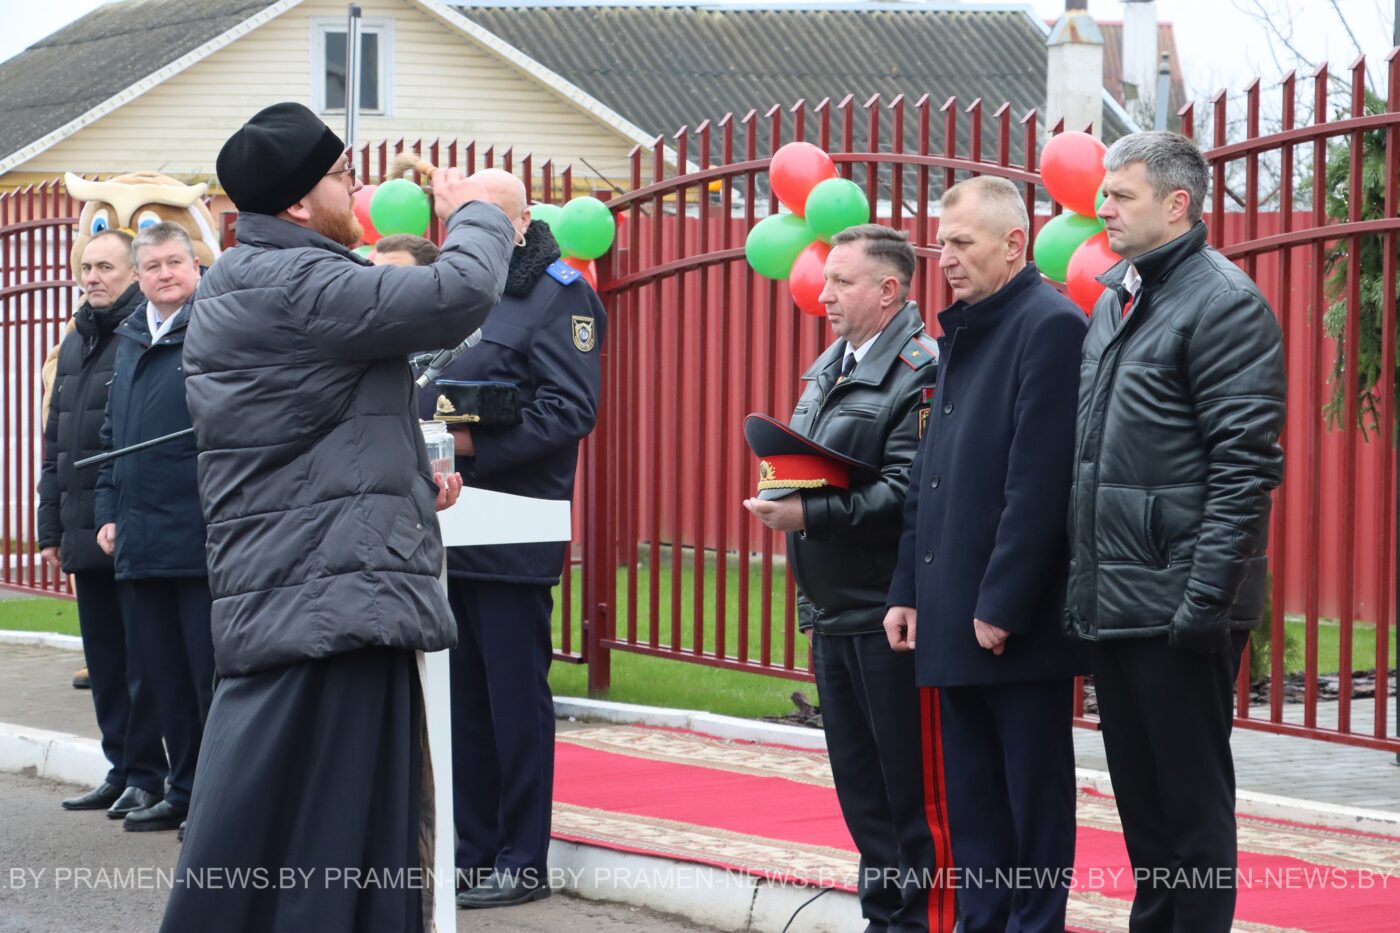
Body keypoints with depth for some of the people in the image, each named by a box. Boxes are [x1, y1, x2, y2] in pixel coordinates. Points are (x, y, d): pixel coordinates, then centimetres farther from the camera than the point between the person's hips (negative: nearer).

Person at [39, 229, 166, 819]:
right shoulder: (75, 344, 17)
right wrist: (51, 526, 17)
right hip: (85, 535, 8)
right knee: (105, 660, 11)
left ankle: (146, 774, 3)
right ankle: (122, 767, 18)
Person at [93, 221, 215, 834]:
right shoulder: (130, 342, 17)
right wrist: (109, 509, 14)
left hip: (203, 535, -7)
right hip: (140, 541, 7)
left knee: (211, 674, -3)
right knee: (162, 678, 11)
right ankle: (185, 791, 20)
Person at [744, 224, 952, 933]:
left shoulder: (919, 373, -13)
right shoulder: (828, 369, 16)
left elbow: (906, 494, -22)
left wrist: (810, 515, -25)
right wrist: (782, 496, 4)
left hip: (889, 617, -9)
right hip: (832, 612, 9)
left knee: (914, 789, -3)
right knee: (860, 787, 15)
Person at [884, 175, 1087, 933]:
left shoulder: (1050, 325, -12)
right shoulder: (962, 333, 16)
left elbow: (1039, 479, -18)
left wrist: (1003, 604, -19)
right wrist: (908, 588, 13)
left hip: (1018, 622, -9)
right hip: (953, 615, 9)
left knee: (1033, 793, 1)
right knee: (970, 800, 12)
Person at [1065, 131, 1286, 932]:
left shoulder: (1224, 302, -10)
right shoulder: (1113, 302, 16)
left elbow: (1245, 466, -16)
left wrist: (1206, 597, -21)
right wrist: (1083, 580, 16)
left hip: (1178, 604, -8)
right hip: (1113, 602, 9)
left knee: (1192, 800, -1)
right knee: (1139, 797, 15)